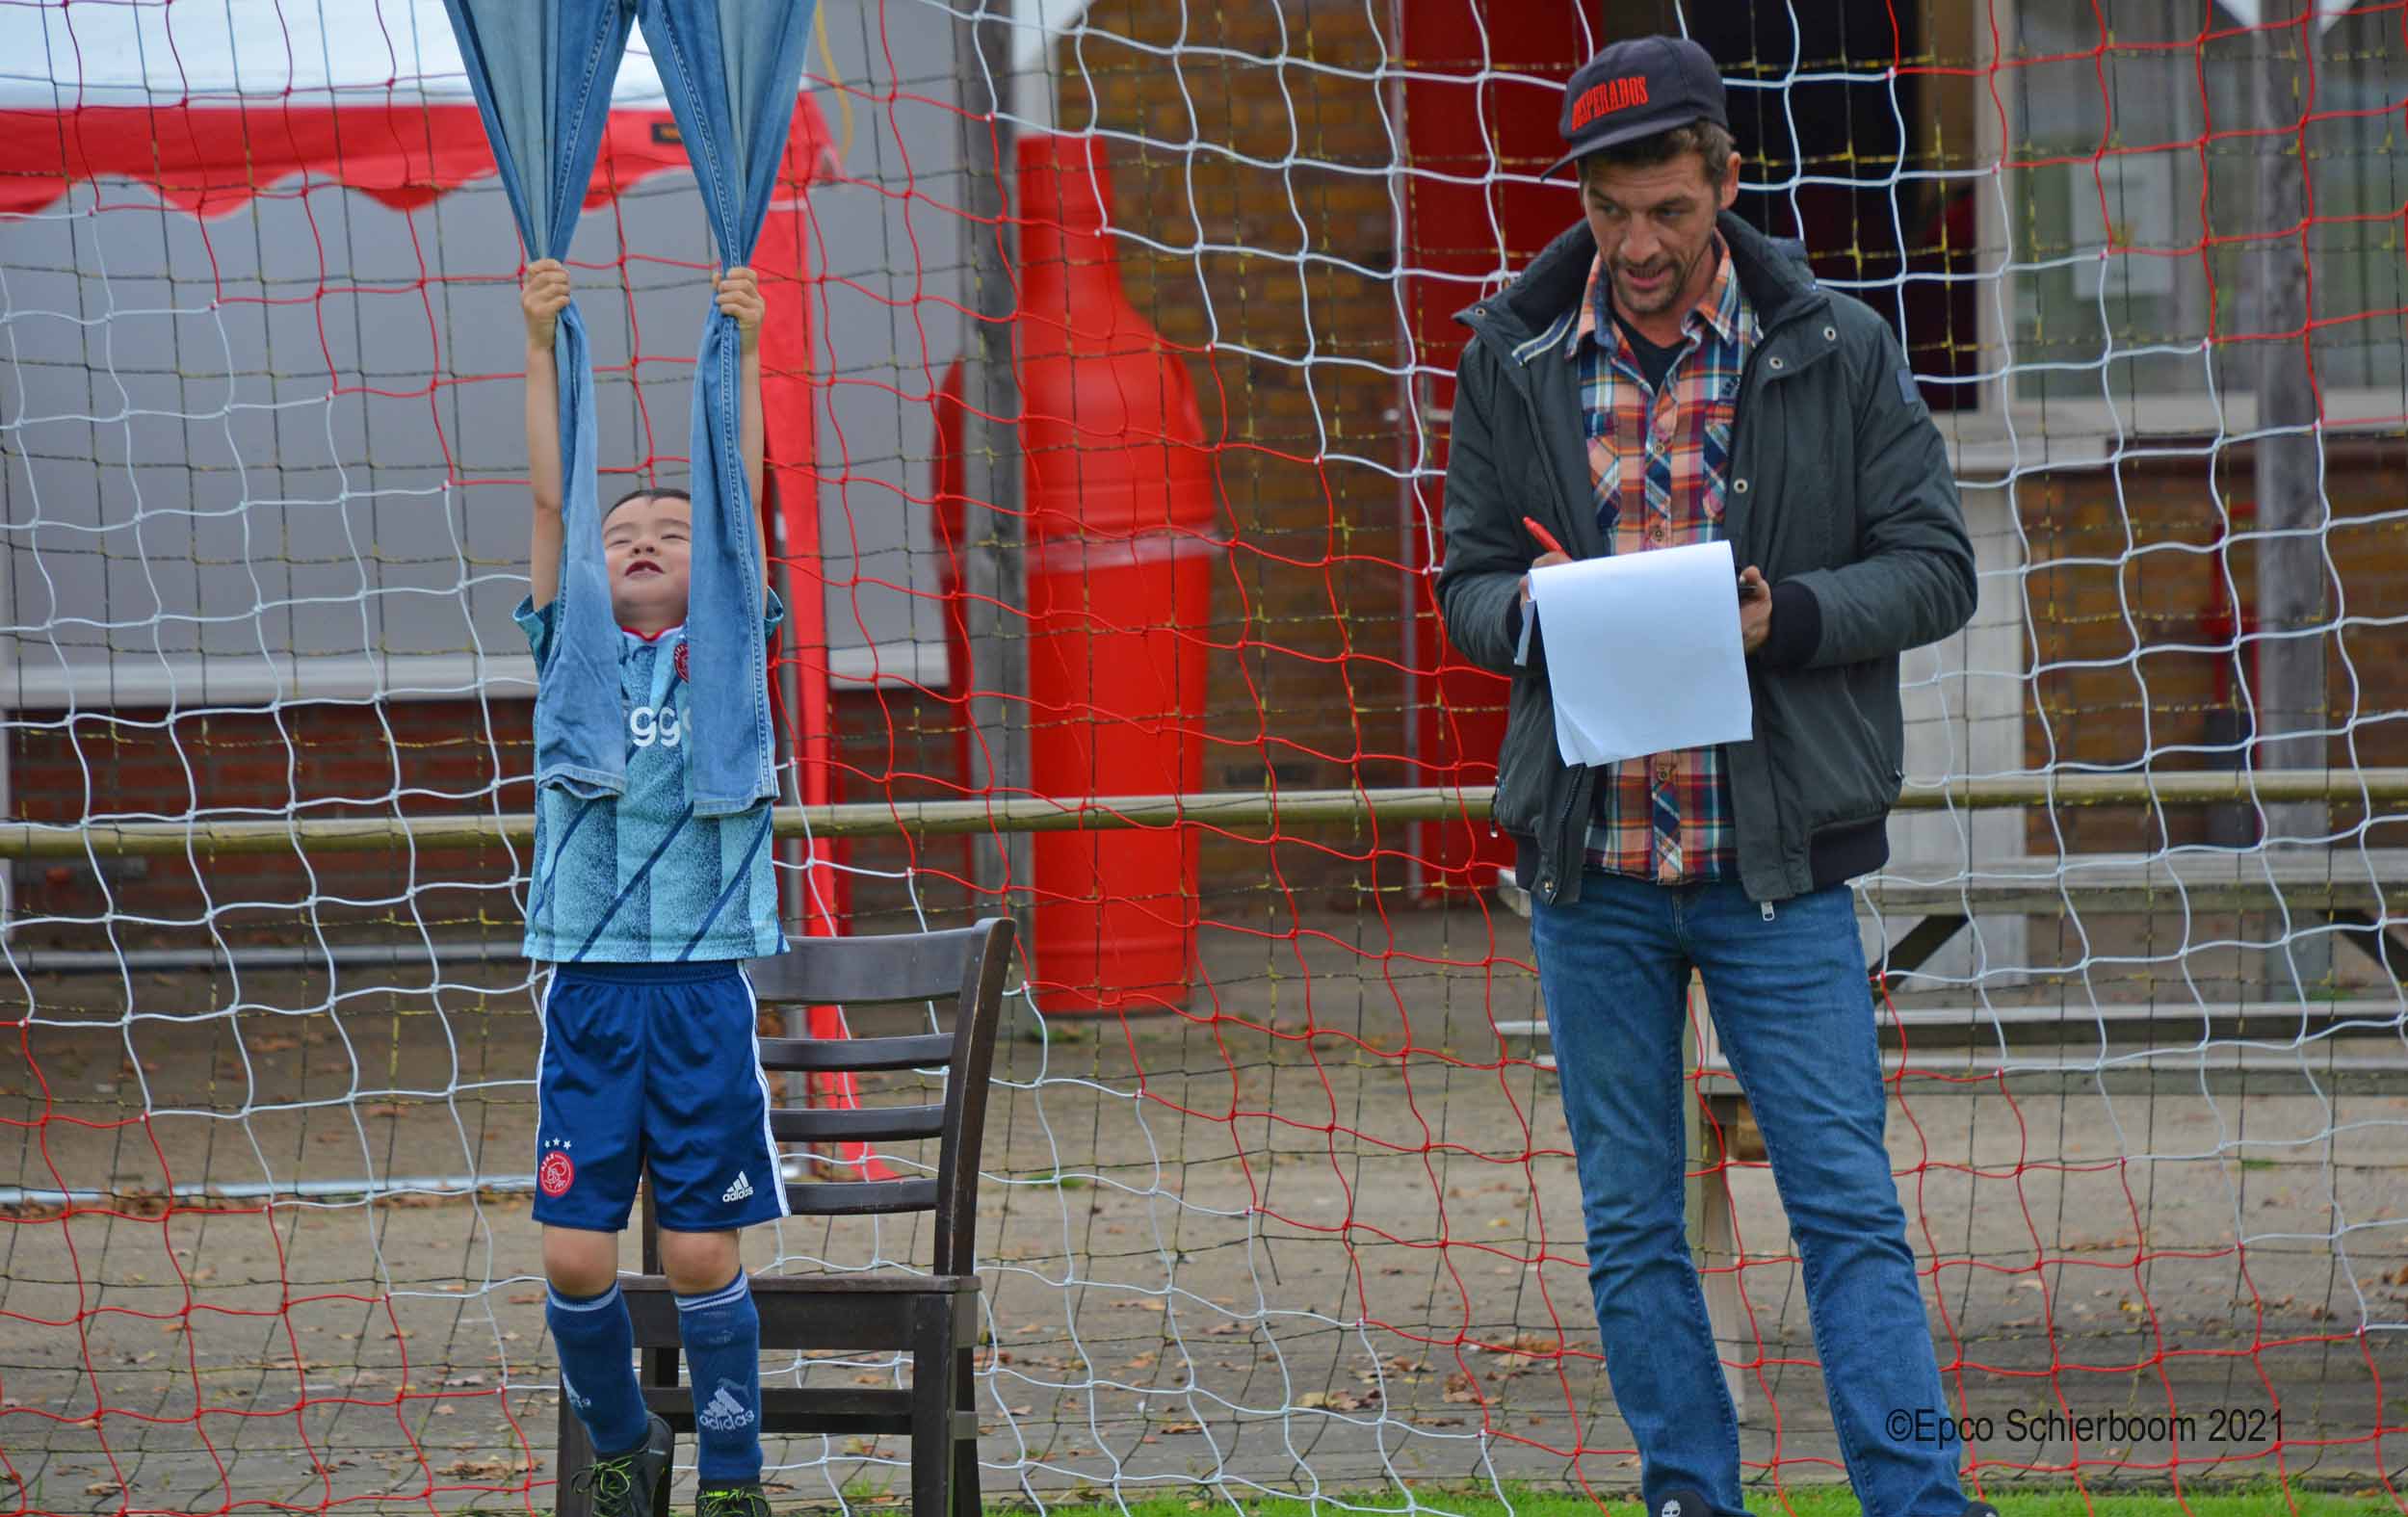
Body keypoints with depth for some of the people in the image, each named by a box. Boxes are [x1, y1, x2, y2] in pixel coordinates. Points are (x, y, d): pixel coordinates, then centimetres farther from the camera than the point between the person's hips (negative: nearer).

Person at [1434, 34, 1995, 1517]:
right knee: (1629, 1220, 8)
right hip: (1592, 859, 2)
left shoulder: (1837, 352, 0)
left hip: (1777, 859, -2)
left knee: (1849, 1207, -4)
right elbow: (1467, 582, 10)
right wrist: (1530, 611, -14)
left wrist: (1784, 616, -17)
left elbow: (1935, 569, 1)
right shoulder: (1514, 362, 5)